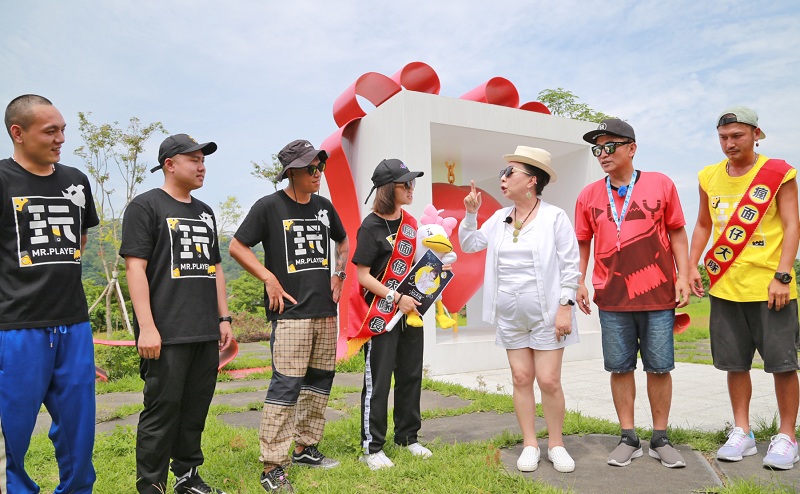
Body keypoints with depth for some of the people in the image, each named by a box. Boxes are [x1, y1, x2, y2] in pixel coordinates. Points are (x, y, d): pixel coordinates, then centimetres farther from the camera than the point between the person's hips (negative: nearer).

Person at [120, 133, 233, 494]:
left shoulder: (205, 212, 19)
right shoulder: (146, 205, -2)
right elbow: (135, 266, -9)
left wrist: (223, 318, 15)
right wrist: (146, 327, -15)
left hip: (206, 334, 6)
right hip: (167, 335, -6)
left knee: (196, 410, 12)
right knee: (162, 410, -1)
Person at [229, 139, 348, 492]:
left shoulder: (324, 206, 11)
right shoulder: (269, 206, -6)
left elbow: (342, 242, 27)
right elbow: (237, 247, -5)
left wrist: (338, 274, 13)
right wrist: (269, 279, -12)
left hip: (325, 311, 7)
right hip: (291, 312, -6)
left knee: (320, 380, 13)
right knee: (286, 386, -8)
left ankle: (305, 448, 29)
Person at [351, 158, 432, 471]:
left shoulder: (410, 222, 9)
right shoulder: (371, 226, -13)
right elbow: (362, 274, -14)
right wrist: (396, 298, -19)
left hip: (410, 309, 7)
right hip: (382, 312, -7)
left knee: (411, 376, 14)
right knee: (378, 381, 1)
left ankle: (408, 437, 29)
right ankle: (372, 447, 13)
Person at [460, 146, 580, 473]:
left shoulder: (555, 217, -7)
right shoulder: (500, 218, 7)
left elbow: (570, 265, -8)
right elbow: (469, 244, 14)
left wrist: (565, 307, -13)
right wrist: (470, 214, 0)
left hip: (546, 314, -4)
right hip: (510, 316, 5)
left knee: (549, 381, -2)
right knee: (521, 379, 9)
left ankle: (556, 444, 19)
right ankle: (530, 445, 22)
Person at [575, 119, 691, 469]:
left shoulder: (660, 184, 1)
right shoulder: (589, 195, 4)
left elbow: (676, 232, 5)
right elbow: (582, 242, 10)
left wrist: (683, 275, -2)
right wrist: (580, 282, 1)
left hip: (658, 295, -1)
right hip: (612, 298, 1)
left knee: (659, 367, 7)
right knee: (620, 368, 8)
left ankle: (660, 440, 23)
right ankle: (629, 439, 21)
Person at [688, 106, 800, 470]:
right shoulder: (709, 177, 8)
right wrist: (692, 265, 6)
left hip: (770, 287, -4)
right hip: (725, 287, 4)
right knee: (735, 363, 11)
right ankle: (742, 433, 24)